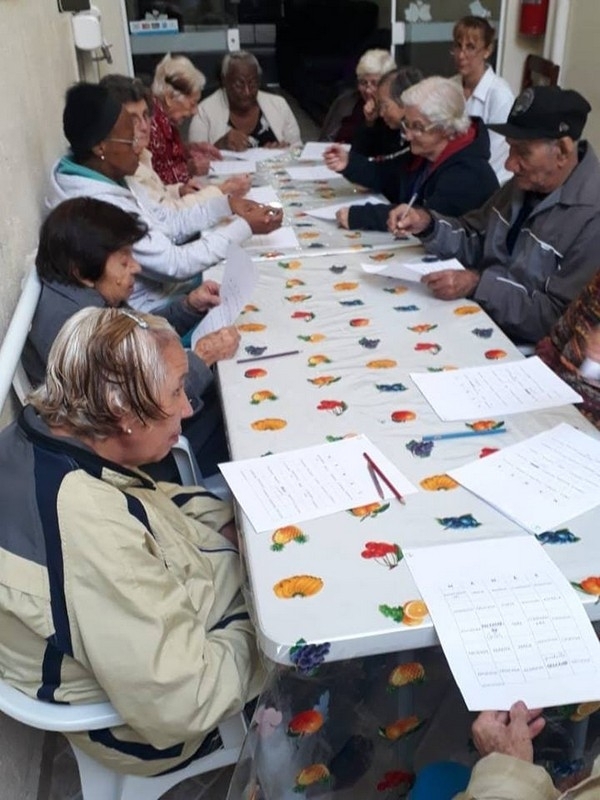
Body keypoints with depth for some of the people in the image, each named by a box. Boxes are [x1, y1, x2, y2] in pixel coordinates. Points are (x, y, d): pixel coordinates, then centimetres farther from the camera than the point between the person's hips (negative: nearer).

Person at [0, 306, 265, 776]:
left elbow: (138, 500, 6)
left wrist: (230, 525, -4)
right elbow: (178, 705, -37)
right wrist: (262, 631, -20)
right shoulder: (92, 531, -42)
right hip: (155, 726, -7)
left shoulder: (41, 431, -14)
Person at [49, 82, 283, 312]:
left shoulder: (104, 176, -2)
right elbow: (176, 264, -27)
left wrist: (227, 205, -2)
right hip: (147, 312, -9)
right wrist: (244, 227, -20)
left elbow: (165, 221, 7)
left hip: (157, 285, 9)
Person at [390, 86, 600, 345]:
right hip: (480, 319, 7)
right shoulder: (526, 183, 4)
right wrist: (428, 225, -7)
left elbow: (560, 318, -23)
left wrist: (478, 284, -27)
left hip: (527, 354, -7)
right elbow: (476, 241, 12)